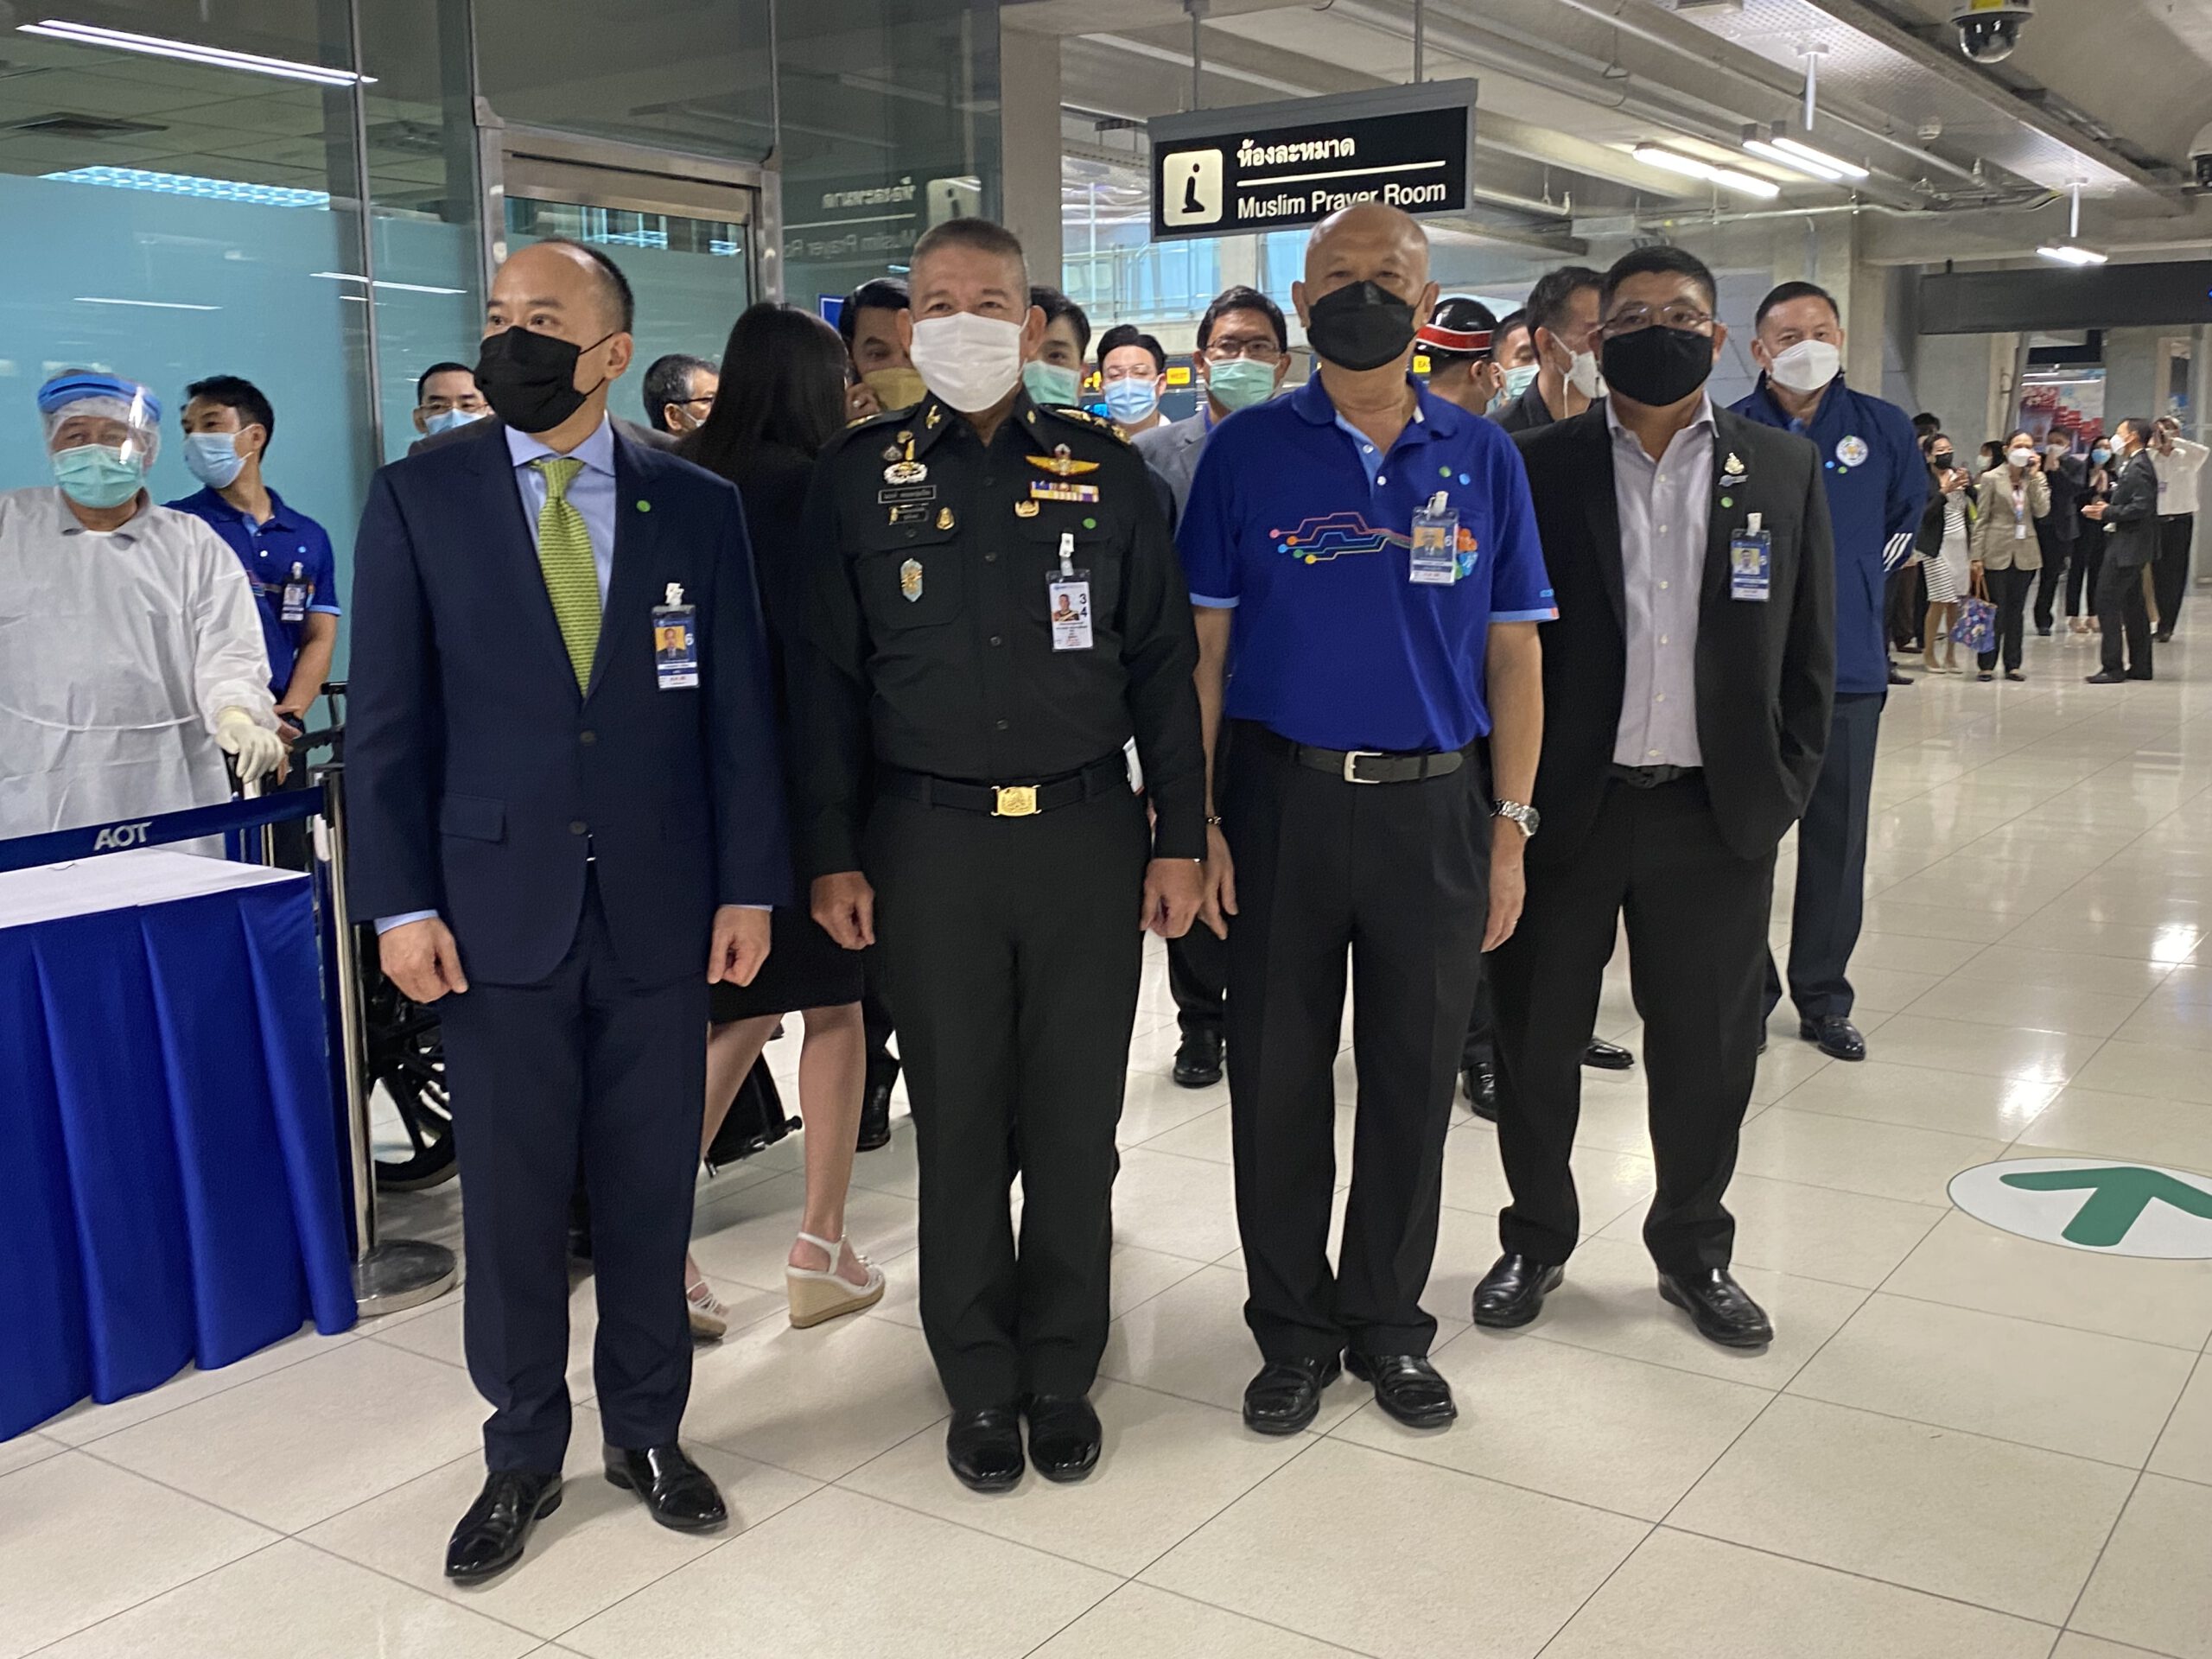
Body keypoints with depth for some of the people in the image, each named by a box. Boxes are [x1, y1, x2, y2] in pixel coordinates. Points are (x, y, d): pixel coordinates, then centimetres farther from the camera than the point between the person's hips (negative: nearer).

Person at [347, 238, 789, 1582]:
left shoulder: (698, 505, 4)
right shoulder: (416, 499, 1)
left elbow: (739, 707, 4)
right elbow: (388, 717, 0)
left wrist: (749, 885, -1)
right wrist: (400, 902, -5)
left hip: (660, 907, 1)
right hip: (497, 906, -1)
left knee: (650, 1190, 11)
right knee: (511, 1200, 8)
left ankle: (649, 1431, 30)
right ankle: (523, 1457, 26)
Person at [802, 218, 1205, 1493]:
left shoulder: (1106, 470, 6)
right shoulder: (860, 478, 5)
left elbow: (1164, 665, 6)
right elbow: (828, 680, 5)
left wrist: (1181, 838, 2)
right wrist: (833, 854, 0)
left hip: (1087, 833, 0)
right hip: (928, 844, 0)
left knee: (1076, 1124, 7)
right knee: (958, 1123, 7)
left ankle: (1062, 1374, 24)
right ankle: (981, 1383, 23)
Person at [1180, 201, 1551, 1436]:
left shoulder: (1481, 456, 5)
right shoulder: (1249, 451, 1)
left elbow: (1514, 652, 6)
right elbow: (1201, 647, 0)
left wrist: (1511, 827, 0)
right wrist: (1196, 821, -7)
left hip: (1435, 806, 1)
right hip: (1281, 800, -1)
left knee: (1416, 1081, 11)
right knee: (1279, 1078, 8)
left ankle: (1387, 1324, 28)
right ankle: (1295, 1329, 25)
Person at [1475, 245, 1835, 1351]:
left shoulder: (1784, 470, 5)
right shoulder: (1537, 469, -1)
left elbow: (1808, 650, 7)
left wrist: (1781, 789, 0)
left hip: (1717, 814, 2)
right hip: (1560, 806, -1)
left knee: (1707, 1052, 11)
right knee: (1537, 1042, 10)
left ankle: (1693, 1251, 32)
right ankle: (1537, 1241, 31)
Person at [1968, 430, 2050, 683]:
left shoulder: (2037, 479, 9)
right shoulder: (1991, 479, 0)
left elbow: (2042, 512, -6)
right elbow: (1981, 520, -2)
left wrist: (2034, 476, -8)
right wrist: (1977, 557, -8)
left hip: (2025, 553, 3)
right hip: (1997, 552, -3)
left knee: (2017, 610, 8)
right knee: (1995, 611, -3)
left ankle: (2012, 665, 13)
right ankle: (1987, 665, 3)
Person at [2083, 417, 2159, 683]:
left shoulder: (2138, 468, -16)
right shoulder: (2130, 466, 15)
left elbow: (2140, 507, -25)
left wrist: (2107, 513, -17)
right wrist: (2105, 510, 4)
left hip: (2127, 548, -11)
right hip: (2127, 547, 11)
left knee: (2107, 603, -9)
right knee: (2133, 606, 14)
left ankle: (2113, 668, -8)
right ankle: (2140, 666, 20)